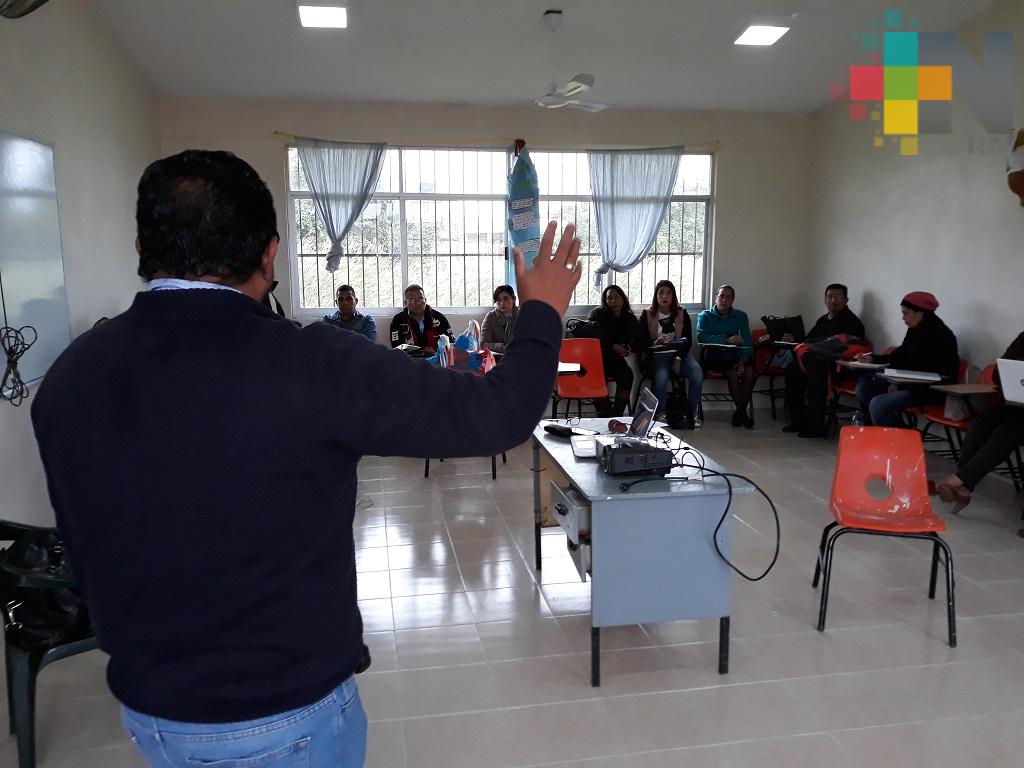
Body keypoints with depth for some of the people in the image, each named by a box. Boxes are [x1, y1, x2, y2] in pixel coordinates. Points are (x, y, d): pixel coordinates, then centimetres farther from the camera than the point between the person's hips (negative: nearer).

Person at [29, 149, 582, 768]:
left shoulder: (68, 376, -10)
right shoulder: (311, 366, -28)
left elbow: (87, 554, 3)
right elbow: (497, 414, -21)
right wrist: (543, 312, -3)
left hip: (147, 707, 5)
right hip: (287, 714, -4)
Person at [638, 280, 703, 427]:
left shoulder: (682, 314, 10)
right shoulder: (647, 315, 6)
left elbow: (688, 341, 6)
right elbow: (642, 341, 1)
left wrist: (679, 359, -10)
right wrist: (655, 343, -21)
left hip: (679, 354, 2)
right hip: (657, 355, -2)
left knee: (697, 373, -28)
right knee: (661, 376, -35)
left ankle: (694, 414, -14)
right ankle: (660, 415, -17)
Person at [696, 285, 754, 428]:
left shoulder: (741, 316, 15)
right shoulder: (705, 316, 8)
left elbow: (747, 341, 4)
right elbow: (701, 336, -12)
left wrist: (742, 360, -15)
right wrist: (727, 340, -22)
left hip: (735, 355, 3)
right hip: (714, 356, -2)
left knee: (749, 371, -27)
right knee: (732, 372, -30)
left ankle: (741, 411, -12)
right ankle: (742, 411, -12)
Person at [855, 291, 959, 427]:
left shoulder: (940, 336, -18)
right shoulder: (914, 331, 8)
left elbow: (932, 376, -22)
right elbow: (900, 356, 21)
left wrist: (901, 385, -21)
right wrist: (873, 359, 12)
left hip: (932, 390, -10)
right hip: (910, 382, 10)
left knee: (878, 404, -27)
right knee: (864, 385, 6)